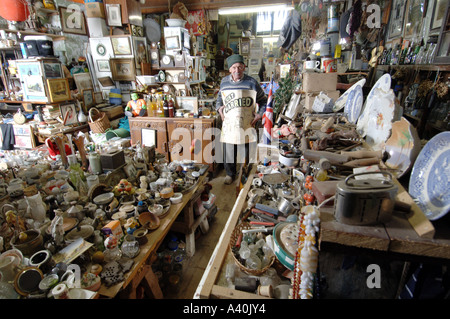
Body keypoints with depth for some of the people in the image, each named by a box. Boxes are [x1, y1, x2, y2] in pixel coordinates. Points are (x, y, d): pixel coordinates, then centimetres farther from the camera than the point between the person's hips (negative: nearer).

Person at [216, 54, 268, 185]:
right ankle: (230, 173, 32)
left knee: (247, 152, 8)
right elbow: (219, 97, 23)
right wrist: (219, 107, 5)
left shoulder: (252, 83, -3)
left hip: (246, 125, -2)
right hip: (229, 124, 2)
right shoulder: (224, 82, 5)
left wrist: (259, 115, -4)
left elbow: (263, 100, 8)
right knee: (228, 152, 9)